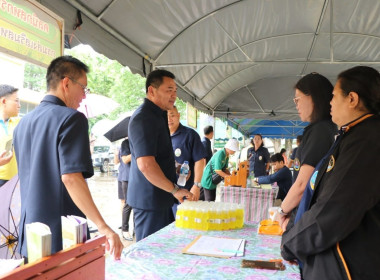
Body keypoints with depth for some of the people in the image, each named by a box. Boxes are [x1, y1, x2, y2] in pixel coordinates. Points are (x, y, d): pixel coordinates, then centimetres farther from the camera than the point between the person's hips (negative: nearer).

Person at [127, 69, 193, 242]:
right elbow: (146, 165, -28)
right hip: (149, 199, -10)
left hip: (160, 198, 10)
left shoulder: (158, 115, 14)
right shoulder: (143, 118, -19)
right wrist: (175, 190, -21)